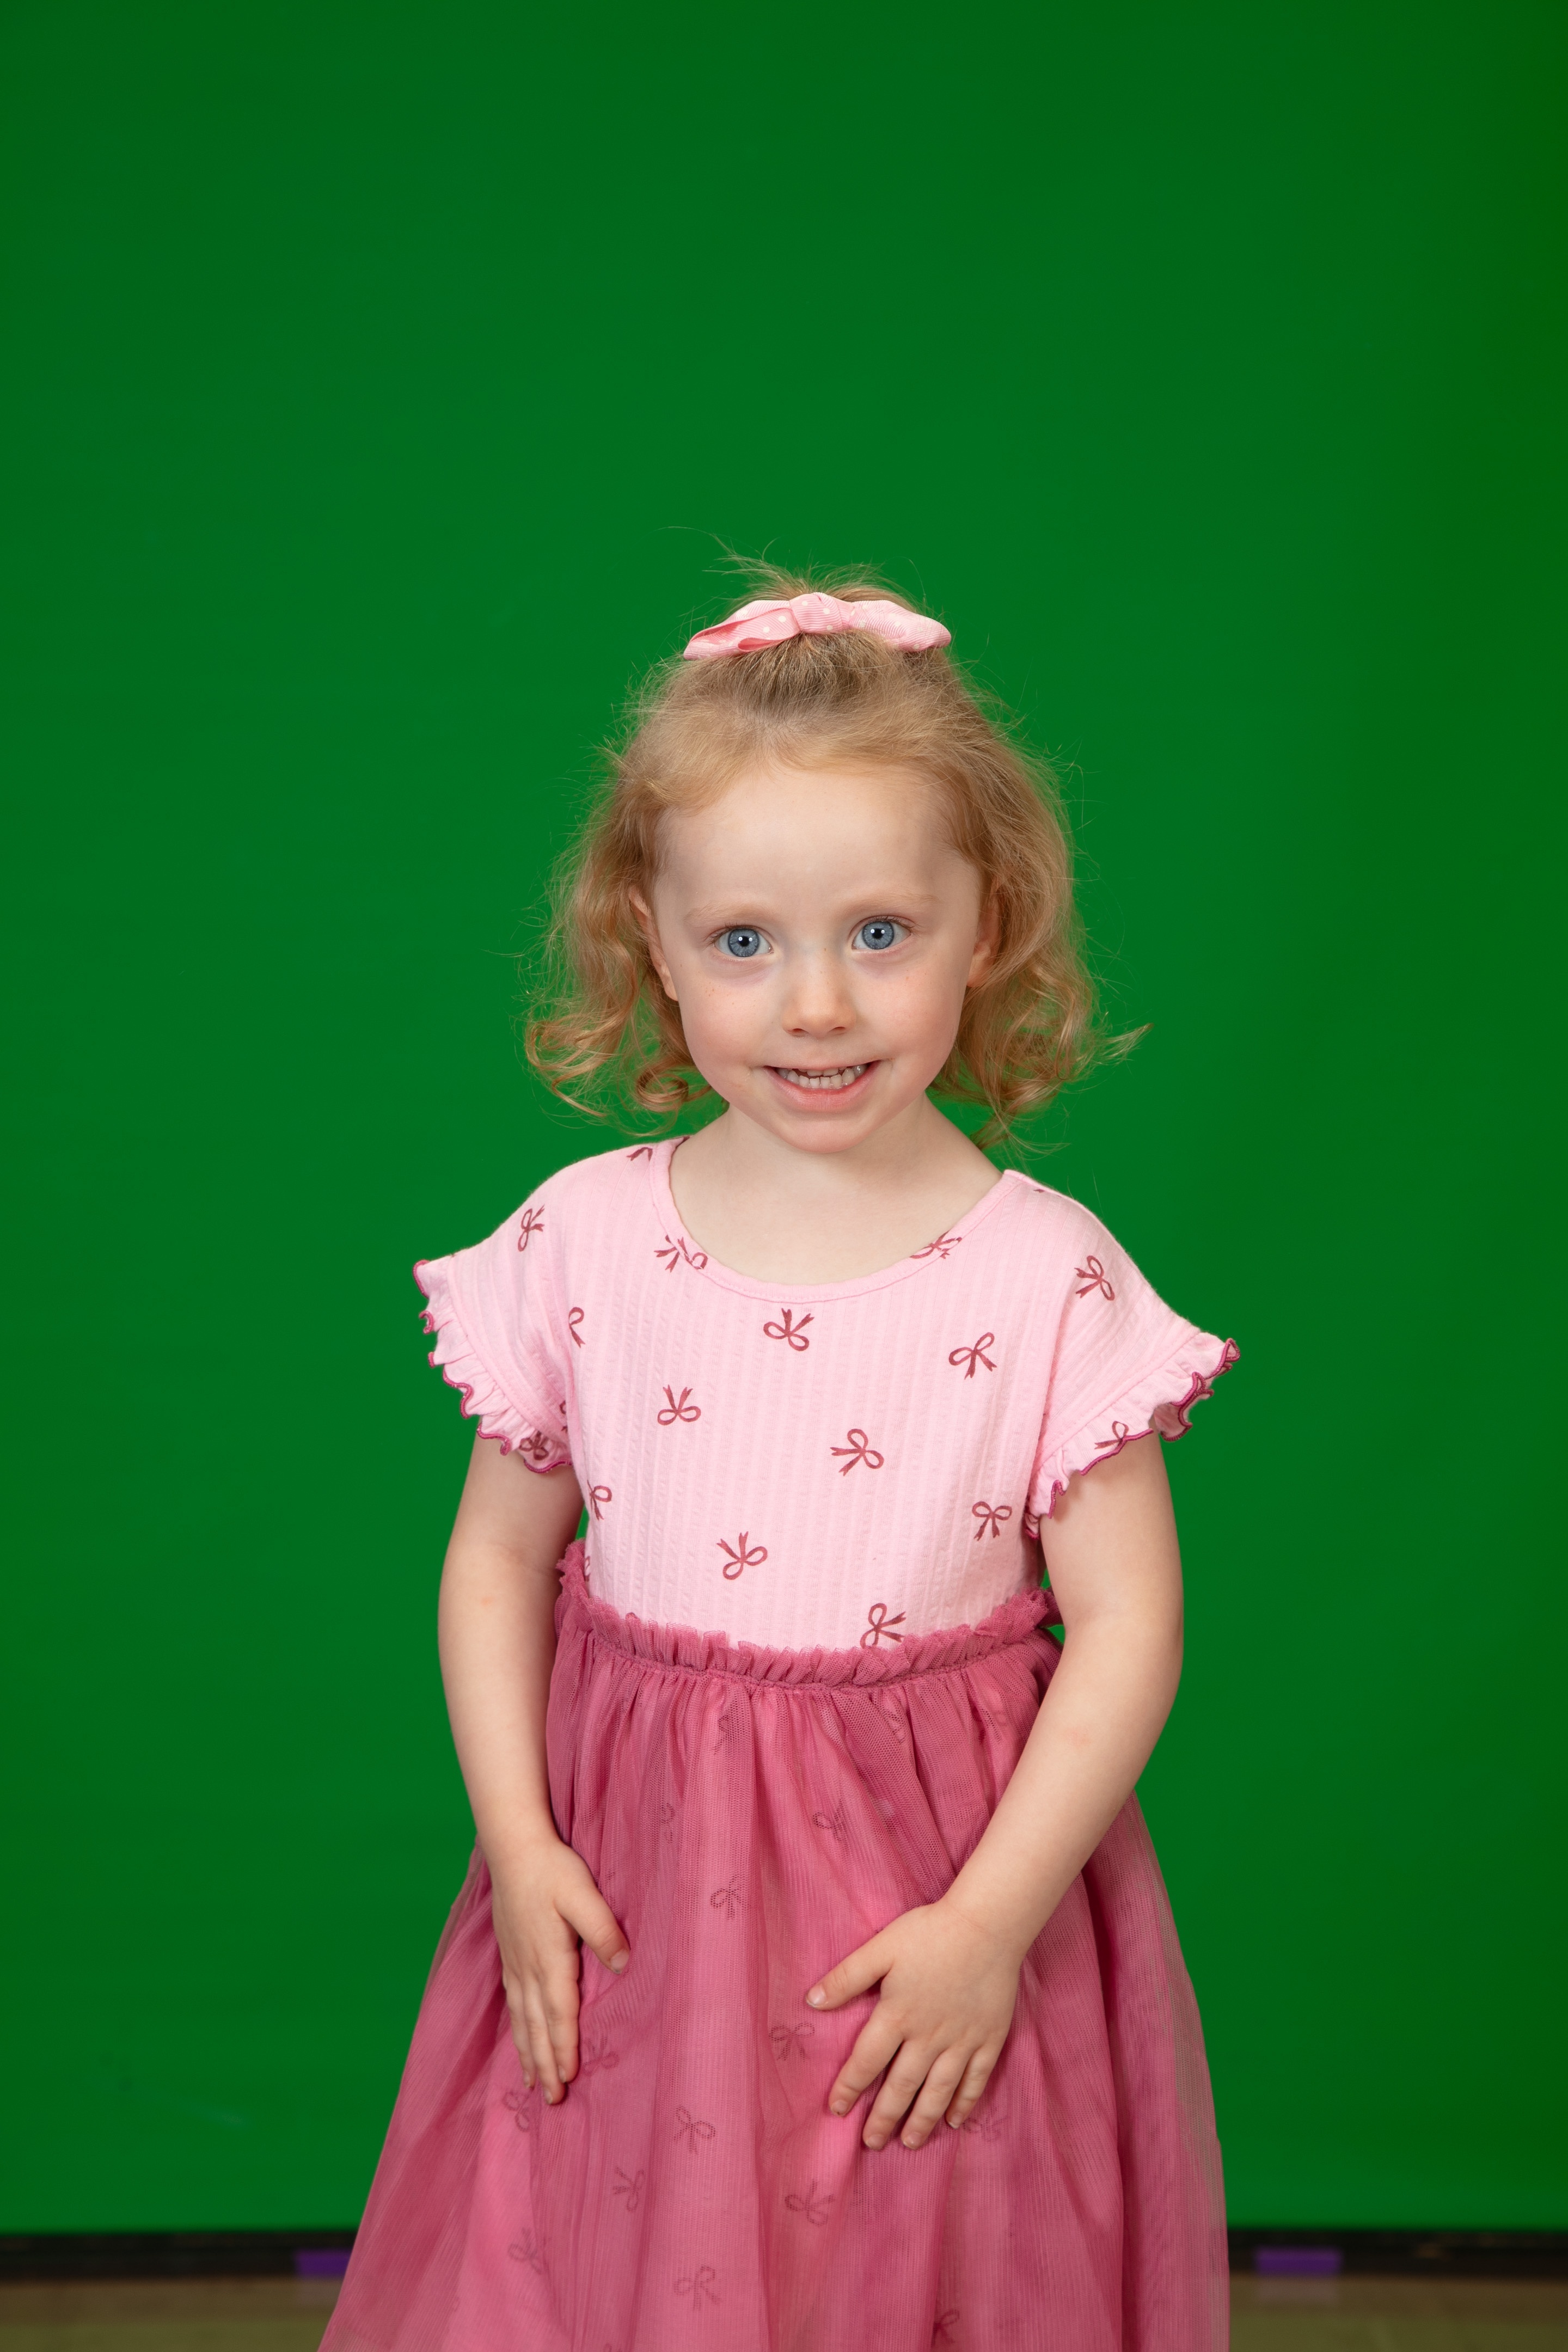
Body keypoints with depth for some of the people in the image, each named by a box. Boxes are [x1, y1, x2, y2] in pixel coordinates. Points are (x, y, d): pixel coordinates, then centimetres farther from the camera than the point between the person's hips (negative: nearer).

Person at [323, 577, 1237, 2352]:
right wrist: (517, 1848, -4)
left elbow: (1127, 1623, -9)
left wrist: (991, 1924, -14)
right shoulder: (580, 1245, -5)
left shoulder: (1047, 1281, -11)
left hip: (944, 1890, -1)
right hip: (632, 1891, 2)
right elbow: (499, 1558, 4)